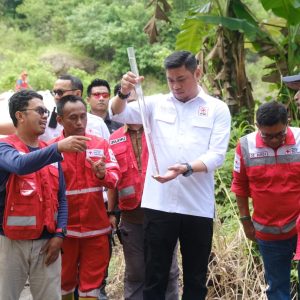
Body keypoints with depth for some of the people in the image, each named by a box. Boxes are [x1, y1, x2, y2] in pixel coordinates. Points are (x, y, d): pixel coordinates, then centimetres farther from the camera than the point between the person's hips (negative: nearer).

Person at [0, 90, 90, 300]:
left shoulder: (50, 153, 11)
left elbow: (61, 198, 12)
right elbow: (20, 164, -29)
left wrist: (59, 234, 0)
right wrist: (58, 148, -40)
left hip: (47, 242, 4)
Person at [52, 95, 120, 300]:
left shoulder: (101, 144, 0)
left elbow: (115, 175, -4)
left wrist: (103, 175, -26)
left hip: (95, 226, 1)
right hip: (64, 227, -1)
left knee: (92, 283, 9)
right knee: (64, 281, 14)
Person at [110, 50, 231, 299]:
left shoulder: (217, 109, 3)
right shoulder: (157, 104, 8)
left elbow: (217, 155, -6)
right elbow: (119, 114, 0)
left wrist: (185, 169, -23)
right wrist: (124, 93, -22)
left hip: (198, 206, -1)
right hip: (159, 203, 1)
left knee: (196, 277, 9)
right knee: (155, 274, 7)